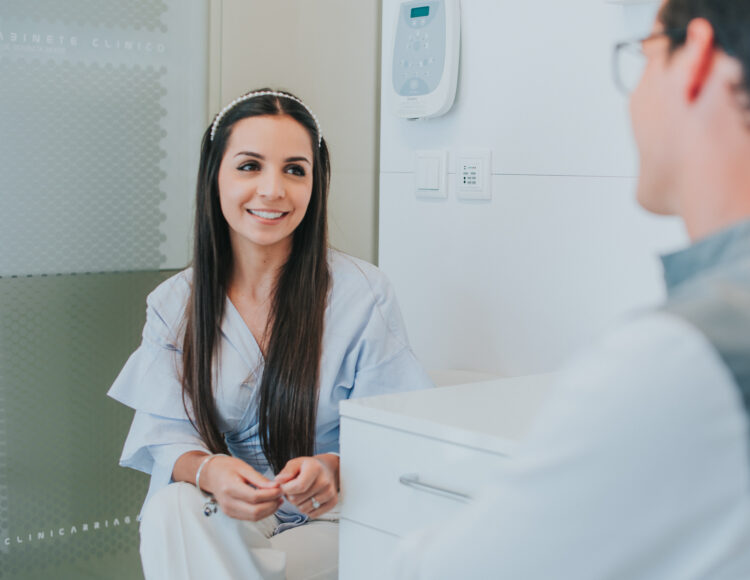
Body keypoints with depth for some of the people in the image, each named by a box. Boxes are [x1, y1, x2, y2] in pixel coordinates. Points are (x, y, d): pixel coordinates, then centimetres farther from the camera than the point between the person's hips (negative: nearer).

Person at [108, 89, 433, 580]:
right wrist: (208, 471, -28)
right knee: (170, 509, -31)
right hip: (217, 519, 3)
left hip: (328, 522, -3)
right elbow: (169, 437, -3)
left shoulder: (364, 295, -7)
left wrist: (334, 469, -31)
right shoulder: (172, 305, 3)